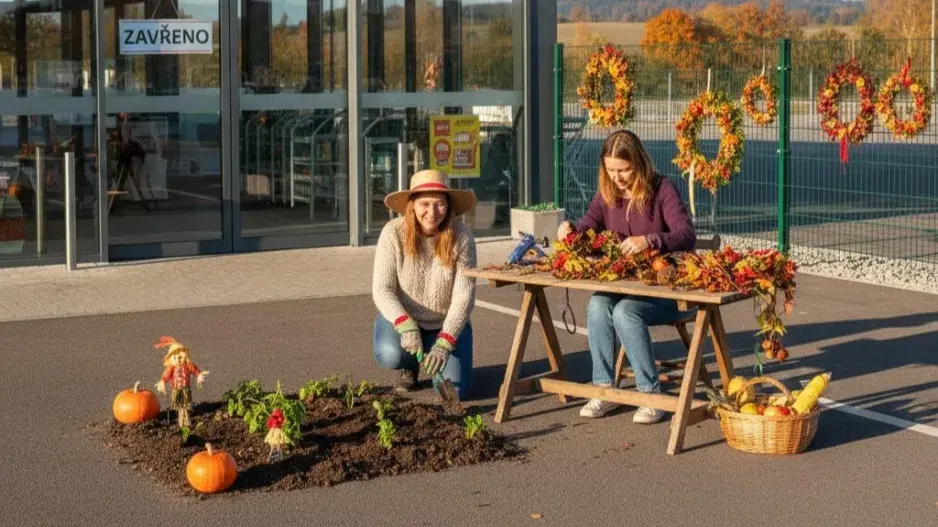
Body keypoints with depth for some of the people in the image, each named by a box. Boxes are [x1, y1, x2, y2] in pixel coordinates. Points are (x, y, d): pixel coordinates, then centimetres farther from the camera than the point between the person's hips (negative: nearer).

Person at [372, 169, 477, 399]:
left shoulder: (462, 237, -19)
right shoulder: (393, 233, -19)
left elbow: (464, 296, -21)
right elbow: (382, 289, -20)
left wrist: (444, 343, -33)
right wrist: (405, 326, -37)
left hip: (447, 323, 0)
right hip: (402, 318, 0)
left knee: (454, 389, -17)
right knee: (391, 354, -33)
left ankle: (433, 360, 21)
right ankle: (410, 368, 8)